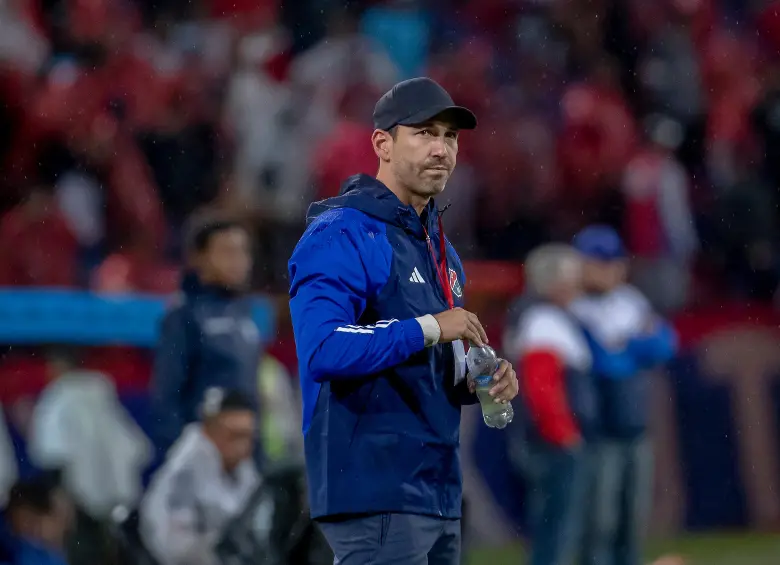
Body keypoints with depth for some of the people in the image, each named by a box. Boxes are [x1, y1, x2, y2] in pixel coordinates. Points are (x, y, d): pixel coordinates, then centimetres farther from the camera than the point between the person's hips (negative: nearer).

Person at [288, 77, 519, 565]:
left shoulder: (439, 245, 20)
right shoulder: (341, 236, -10)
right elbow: (322, 349, -24)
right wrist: (429, 328, -21)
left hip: (439, 496, 9)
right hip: (376, 499, -9)